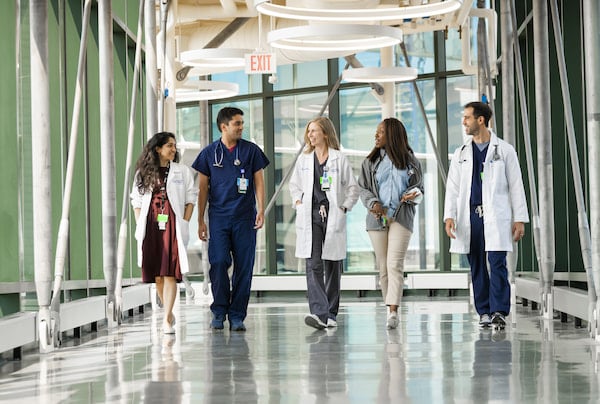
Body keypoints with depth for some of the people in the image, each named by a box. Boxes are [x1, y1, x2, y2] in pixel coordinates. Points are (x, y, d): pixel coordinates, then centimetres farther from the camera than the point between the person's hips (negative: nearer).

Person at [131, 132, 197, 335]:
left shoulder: (183, 172, 8)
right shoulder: (143, 173, 11)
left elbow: (190, 199, 7)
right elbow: (136, 201, 12)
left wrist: (184, 224, -3)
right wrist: (140, 226, 2)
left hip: (172, 226, -2)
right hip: (151, 227, 2)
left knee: (170, 273, -10)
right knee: (156, 274, 5)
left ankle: (167, 320, -12)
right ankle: (169, 312, 22)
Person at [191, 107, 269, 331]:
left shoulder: (251, 150, 7)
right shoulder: (209, 153, 7)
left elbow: (259, 182, 8)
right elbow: (203, 187, 10)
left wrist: (261, 210, -4)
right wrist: (200, 220, 7)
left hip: (244, 218, 0)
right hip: (218, 218, 0)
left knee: (243, 267, -1)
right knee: (218, 263, -10)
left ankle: (237, 316, 8)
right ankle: (219, 311, 6)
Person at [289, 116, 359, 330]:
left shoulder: (339, 159, 2)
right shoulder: (304, 159, 10)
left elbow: (353, 188, 8)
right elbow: (294, 184, 23)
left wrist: (343, 208, -2)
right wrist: (298, 202, 8)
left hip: (333, 217, -1)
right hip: (310, 217, 1)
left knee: (332, 266, 6)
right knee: (313, 265, -12)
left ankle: (331, 314, 17)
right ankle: (319, 313, -20)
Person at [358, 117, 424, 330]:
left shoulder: (409, 161, 5)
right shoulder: (371, 161, 10)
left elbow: (419, 188, 12)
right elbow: (362, 188, 10)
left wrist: (413, 196, -11)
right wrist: (372, 203, -9)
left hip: (401, 217, -3)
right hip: (377, 217, 3)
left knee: (395, 265, -15)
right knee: (383, 267, 4)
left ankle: (393, 312, -21)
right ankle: (390, 309, 13)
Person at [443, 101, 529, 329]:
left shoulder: (504, 150, 5)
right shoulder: (461, 154, 14)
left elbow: (516, 186, 3)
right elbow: (453, 188, 10)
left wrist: (520, 219, -3)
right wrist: (449, 216, -3)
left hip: (496, 217, -3)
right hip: (469, 217, 4)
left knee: (497, 264, -11)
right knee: (477, 267, 5)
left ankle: (499, 312, -8)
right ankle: (484, 312, 11)